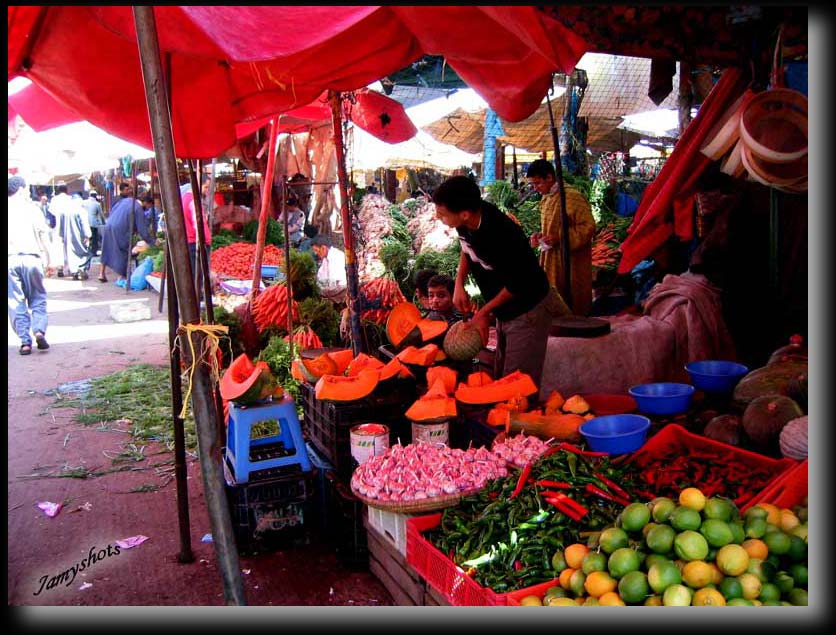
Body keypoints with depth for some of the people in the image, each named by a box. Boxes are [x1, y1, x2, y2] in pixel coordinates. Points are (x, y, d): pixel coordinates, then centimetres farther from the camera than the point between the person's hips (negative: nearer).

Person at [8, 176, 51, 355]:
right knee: (38, 297, 11)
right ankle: (39, 331, -9)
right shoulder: (32, 208, 4)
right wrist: (47, 257, 9)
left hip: (10, 259, 2)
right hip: (31, 257, -1)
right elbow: (42, 235, 1)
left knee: (16, 302, 6)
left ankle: (25, 341, 4)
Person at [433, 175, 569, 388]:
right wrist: (459, 285, -2)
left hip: (528, 312, -8)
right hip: (505, 312, 8)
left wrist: (484, 312, -13)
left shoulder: (502, 236, -36)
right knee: (499, 377, 21)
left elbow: (518, 284, -23)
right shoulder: (466, 223, -13)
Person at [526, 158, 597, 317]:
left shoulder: (572, 197, -13)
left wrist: (559, 238, -23)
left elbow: (588, 227, -17)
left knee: (575, 310, 1)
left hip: (571, 263, -8)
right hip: (551, 261, 8)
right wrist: (541, 235, 6)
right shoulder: (546, 199, 14)